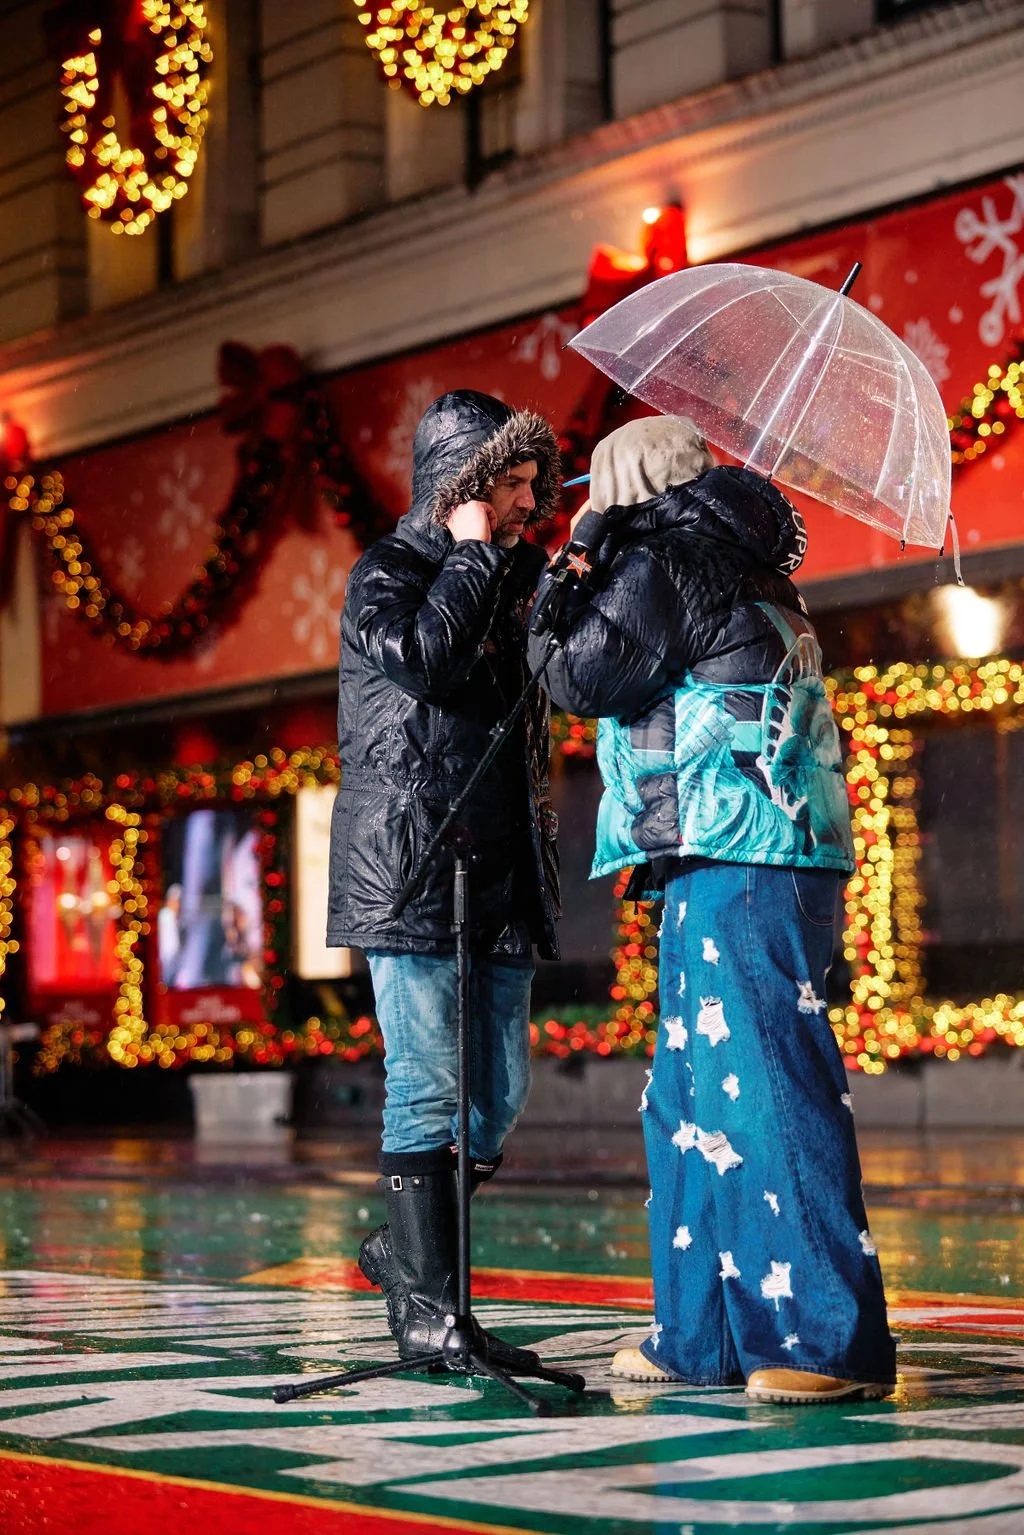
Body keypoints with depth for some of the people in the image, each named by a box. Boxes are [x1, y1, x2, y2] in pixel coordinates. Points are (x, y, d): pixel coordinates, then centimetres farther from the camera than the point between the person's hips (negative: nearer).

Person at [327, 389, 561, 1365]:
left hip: (498, 876, 7)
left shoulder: (512, 580, 21)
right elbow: (425, 656, -19)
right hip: (409, 870, -7)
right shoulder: (386, 575, 0)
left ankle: (403, 1247, 21)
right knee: (429, 1086, -8)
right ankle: (425, 1304, -3)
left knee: (498, 1091, 5)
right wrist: (472, 553, -7)